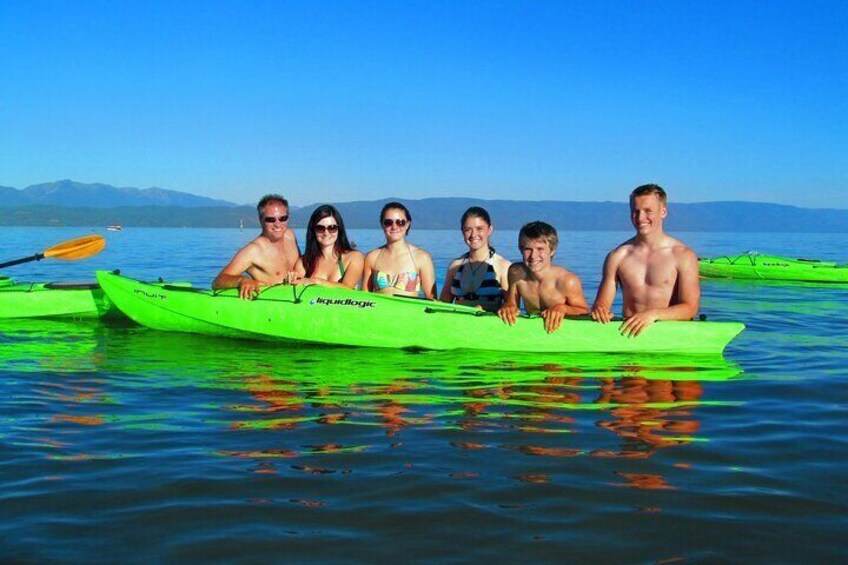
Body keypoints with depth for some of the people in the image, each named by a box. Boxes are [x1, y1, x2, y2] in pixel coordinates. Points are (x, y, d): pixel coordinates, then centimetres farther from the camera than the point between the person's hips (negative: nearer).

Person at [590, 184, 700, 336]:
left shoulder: (683, 255, 2)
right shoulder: (618, 256, 10)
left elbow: (690, 308, -6)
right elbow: (602, 303, 10)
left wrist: (653, 315, -23)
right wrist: (599, 310, -15)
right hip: (629, 333, 1)